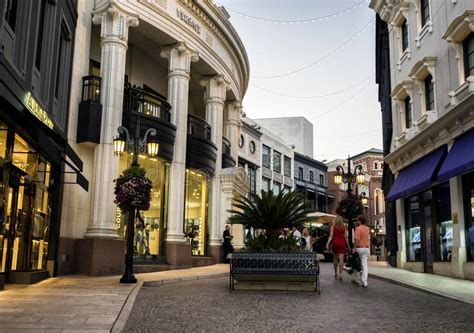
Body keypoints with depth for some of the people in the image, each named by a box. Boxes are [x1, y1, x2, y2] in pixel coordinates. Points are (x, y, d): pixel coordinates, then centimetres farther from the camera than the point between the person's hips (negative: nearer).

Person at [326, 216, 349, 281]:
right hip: (342, 243, -1)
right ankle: (340, 274, -14)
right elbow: (346, 237, 2)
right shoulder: (344, 227, 2)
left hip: (335, 243, 1)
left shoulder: (333, 227, 0)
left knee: (335, 258, 14)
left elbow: (331, 236, -6)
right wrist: (348, 245, 8)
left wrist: (328, 243, -9)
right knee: (341, 259, -5)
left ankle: (336, 273, 22)